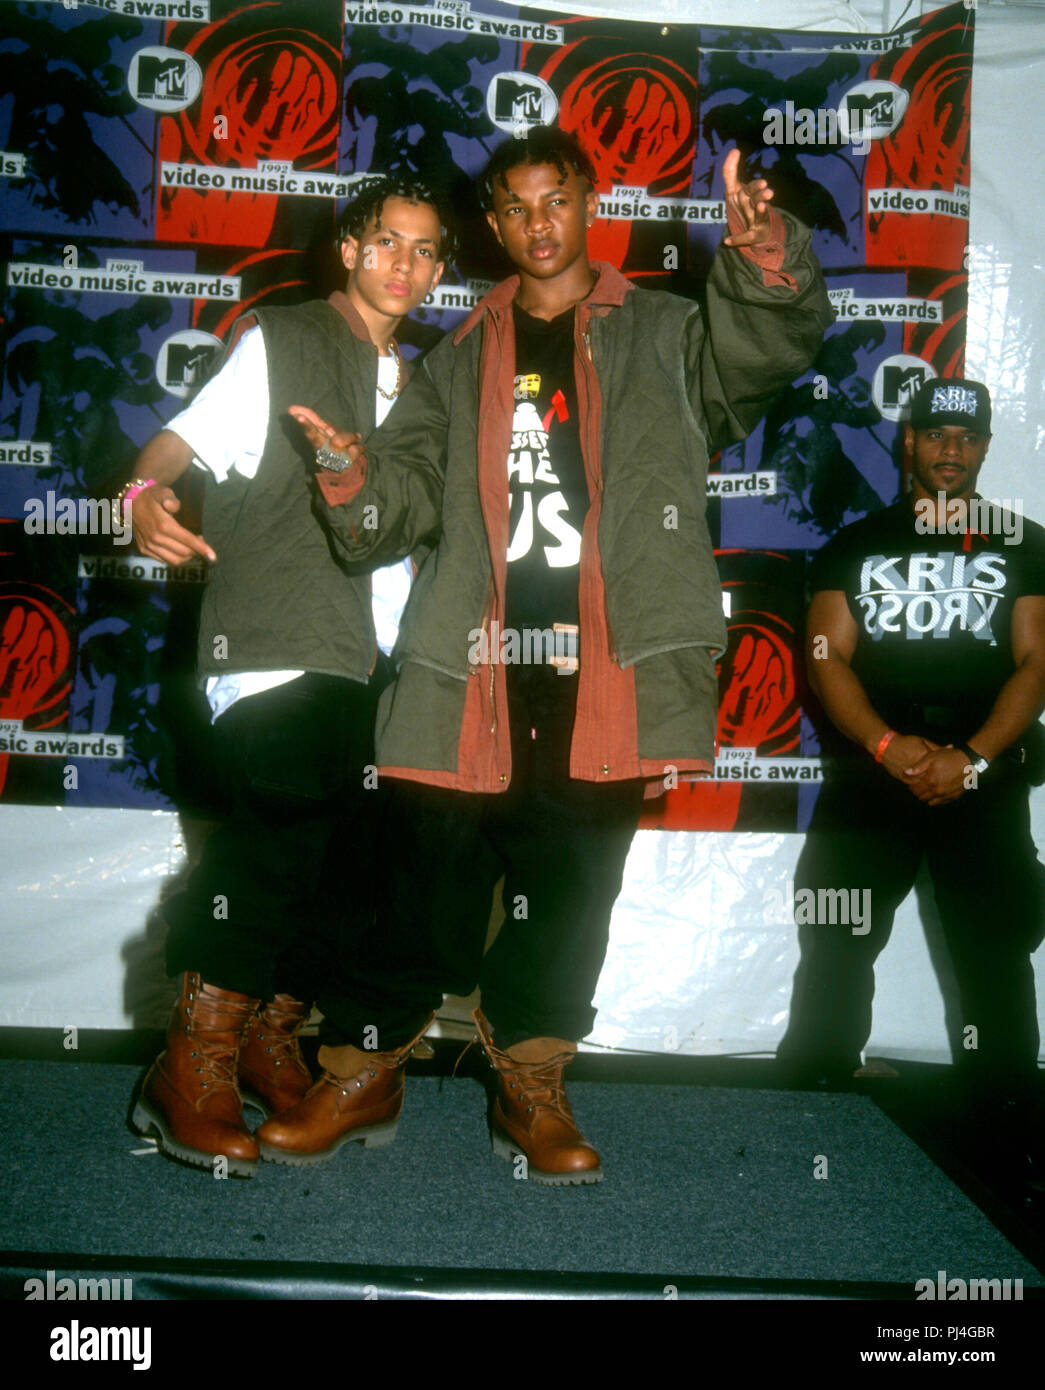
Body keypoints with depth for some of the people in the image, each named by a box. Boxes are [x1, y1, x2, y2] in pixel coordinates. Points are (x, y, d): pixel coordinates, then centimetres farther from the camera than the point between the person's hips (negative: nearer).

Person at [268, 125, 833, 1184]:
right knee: (429, 879, 5)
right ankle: (365, 1066, 23)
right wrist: (353, 475, -10)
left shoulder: (663, 337, 12)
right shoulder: (463, 361, 19)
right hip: (474, 665, 1)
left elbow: (778, 342, -5)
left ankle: (532, 1087, 24)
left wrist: (765, 252, -25)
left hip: (607, 668, -1)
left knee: (568, 893, 8)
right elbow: (411, 493, 11)